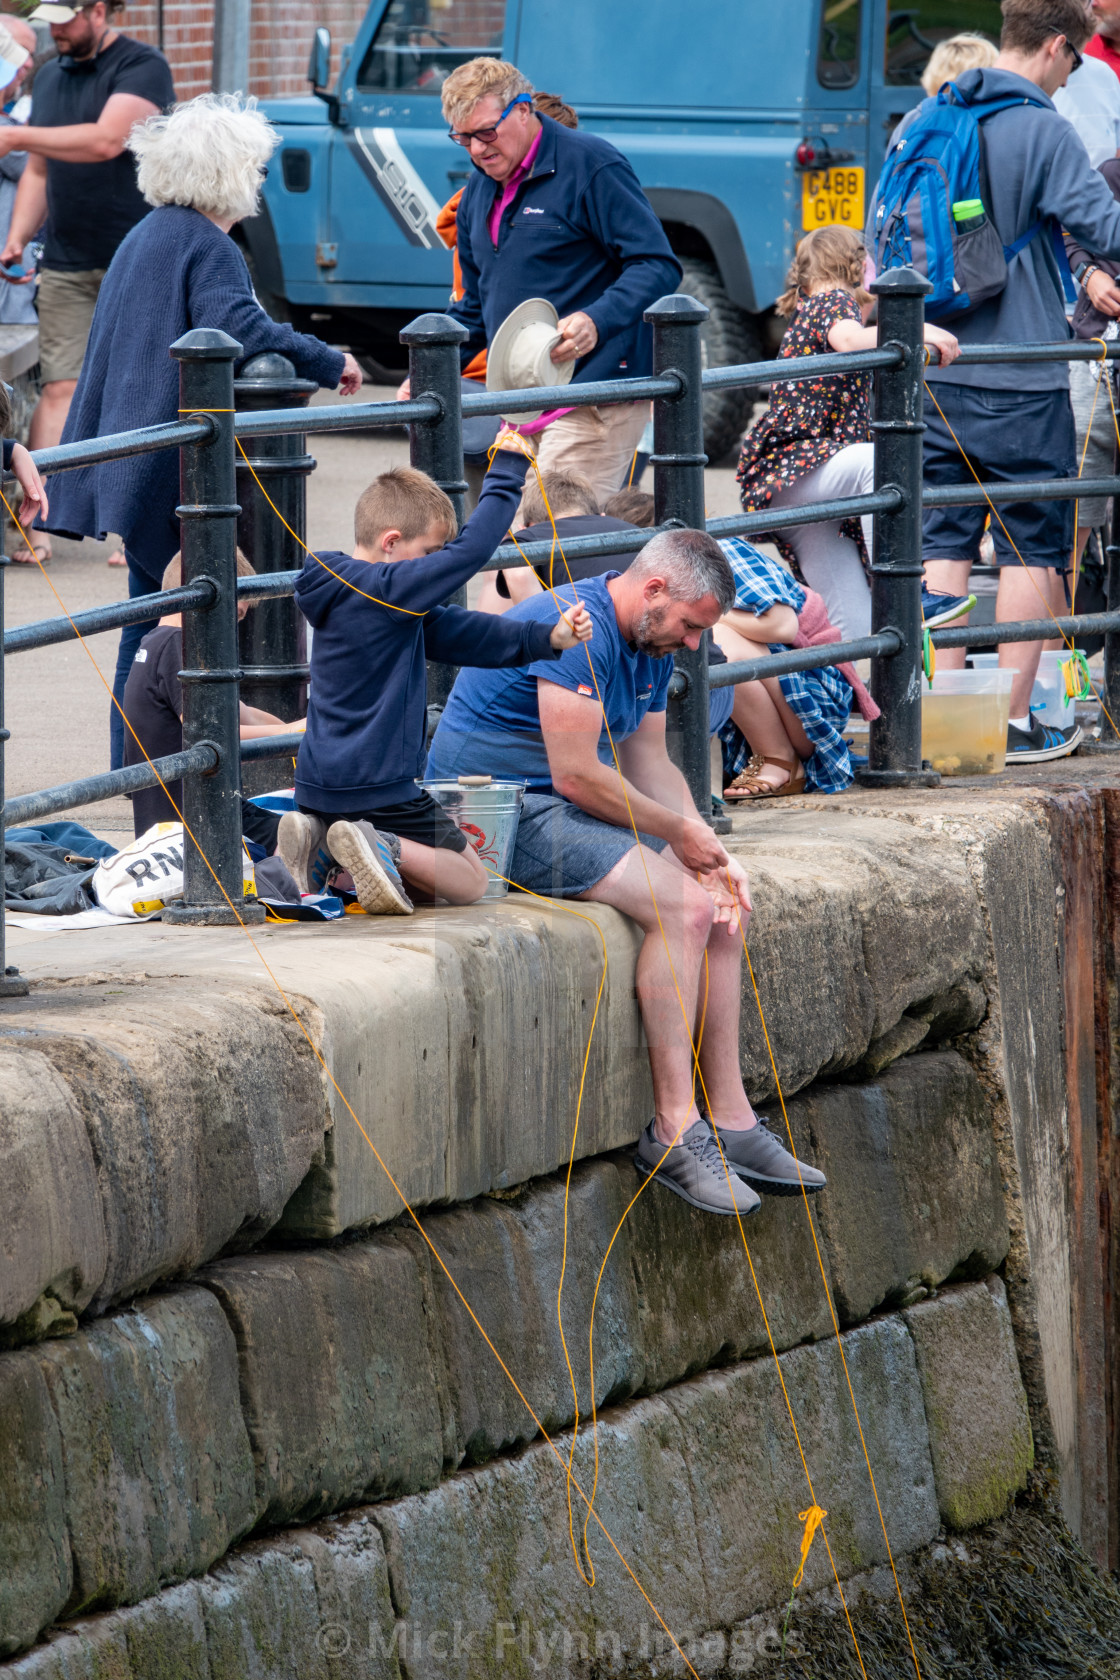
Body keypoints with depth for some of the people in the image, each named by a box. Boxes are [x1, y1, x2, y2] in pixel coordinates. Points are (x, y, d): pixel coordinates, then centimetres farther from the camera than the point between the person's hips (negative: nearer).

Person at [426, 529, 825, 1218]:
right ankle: (675, 1129, -22)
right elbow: (576, 775, -24)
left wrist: (712, 852, -1)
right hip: (501, 810, -10)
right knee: (684, 906, -23)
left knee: (722, 910, 0)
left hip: (562, 810, 10)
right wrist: (680, 833, -12)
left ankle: (732, 1122, 2)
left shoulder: (651, 646, 12)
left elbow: (651, 766, 15)